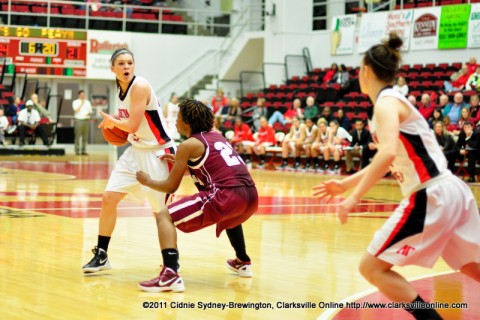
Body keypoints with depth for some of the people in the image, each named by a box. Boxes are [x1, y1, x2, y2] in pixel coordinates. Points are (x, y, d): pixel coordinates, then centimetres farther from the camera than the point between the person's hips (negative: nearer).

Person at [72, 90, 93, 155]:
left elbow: (91, 111, 15)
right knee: (78, 136, -7)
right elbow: (77, 110, -11)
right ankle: (77, 151, -5)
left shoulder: (87, 102, 15)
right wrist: (81, 103, -12)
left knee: (85, 136, 2)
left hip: (86, 120, 4)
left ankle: (83, 151, 5)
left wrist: (89, 113, -8)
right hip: (79, 120, -4)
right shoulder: (75, 102, 3)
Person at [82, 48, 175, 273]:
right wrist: (115, 123, 6)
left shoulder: (140, 86, -20)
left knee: (161, 211, -2)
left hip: (159, 152, -8)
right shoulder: (120, 88, 6)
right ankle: (101, 255, 10)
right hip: (136, 151, 8)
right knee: (108, 198, 0)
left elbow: (132, 125, -24)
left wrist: (112, 121, -6)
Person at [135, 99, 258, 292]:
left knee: (164, 216, -4)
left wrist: (148, 181, 24)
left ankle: (170, 275, -20)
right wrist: (180, 163, 35)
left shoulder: (189, 145, 4)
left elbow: (171, 187, 6)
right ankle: (243, 262, 52)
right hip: (250, 196, 8)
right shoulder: (216, 136, 24)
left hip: (227, 195, -8)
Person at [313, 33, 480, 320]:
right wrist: (345, 184, 30)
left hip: (431, 197, -10)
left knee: (372, 268, -2)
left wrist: (354, 198, -24)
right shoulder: (394, 100, 19)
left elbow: (388, 153, -27)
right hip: (451, 190, 10)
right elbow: (391, 160, 29)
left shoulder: (386, 102, -10)